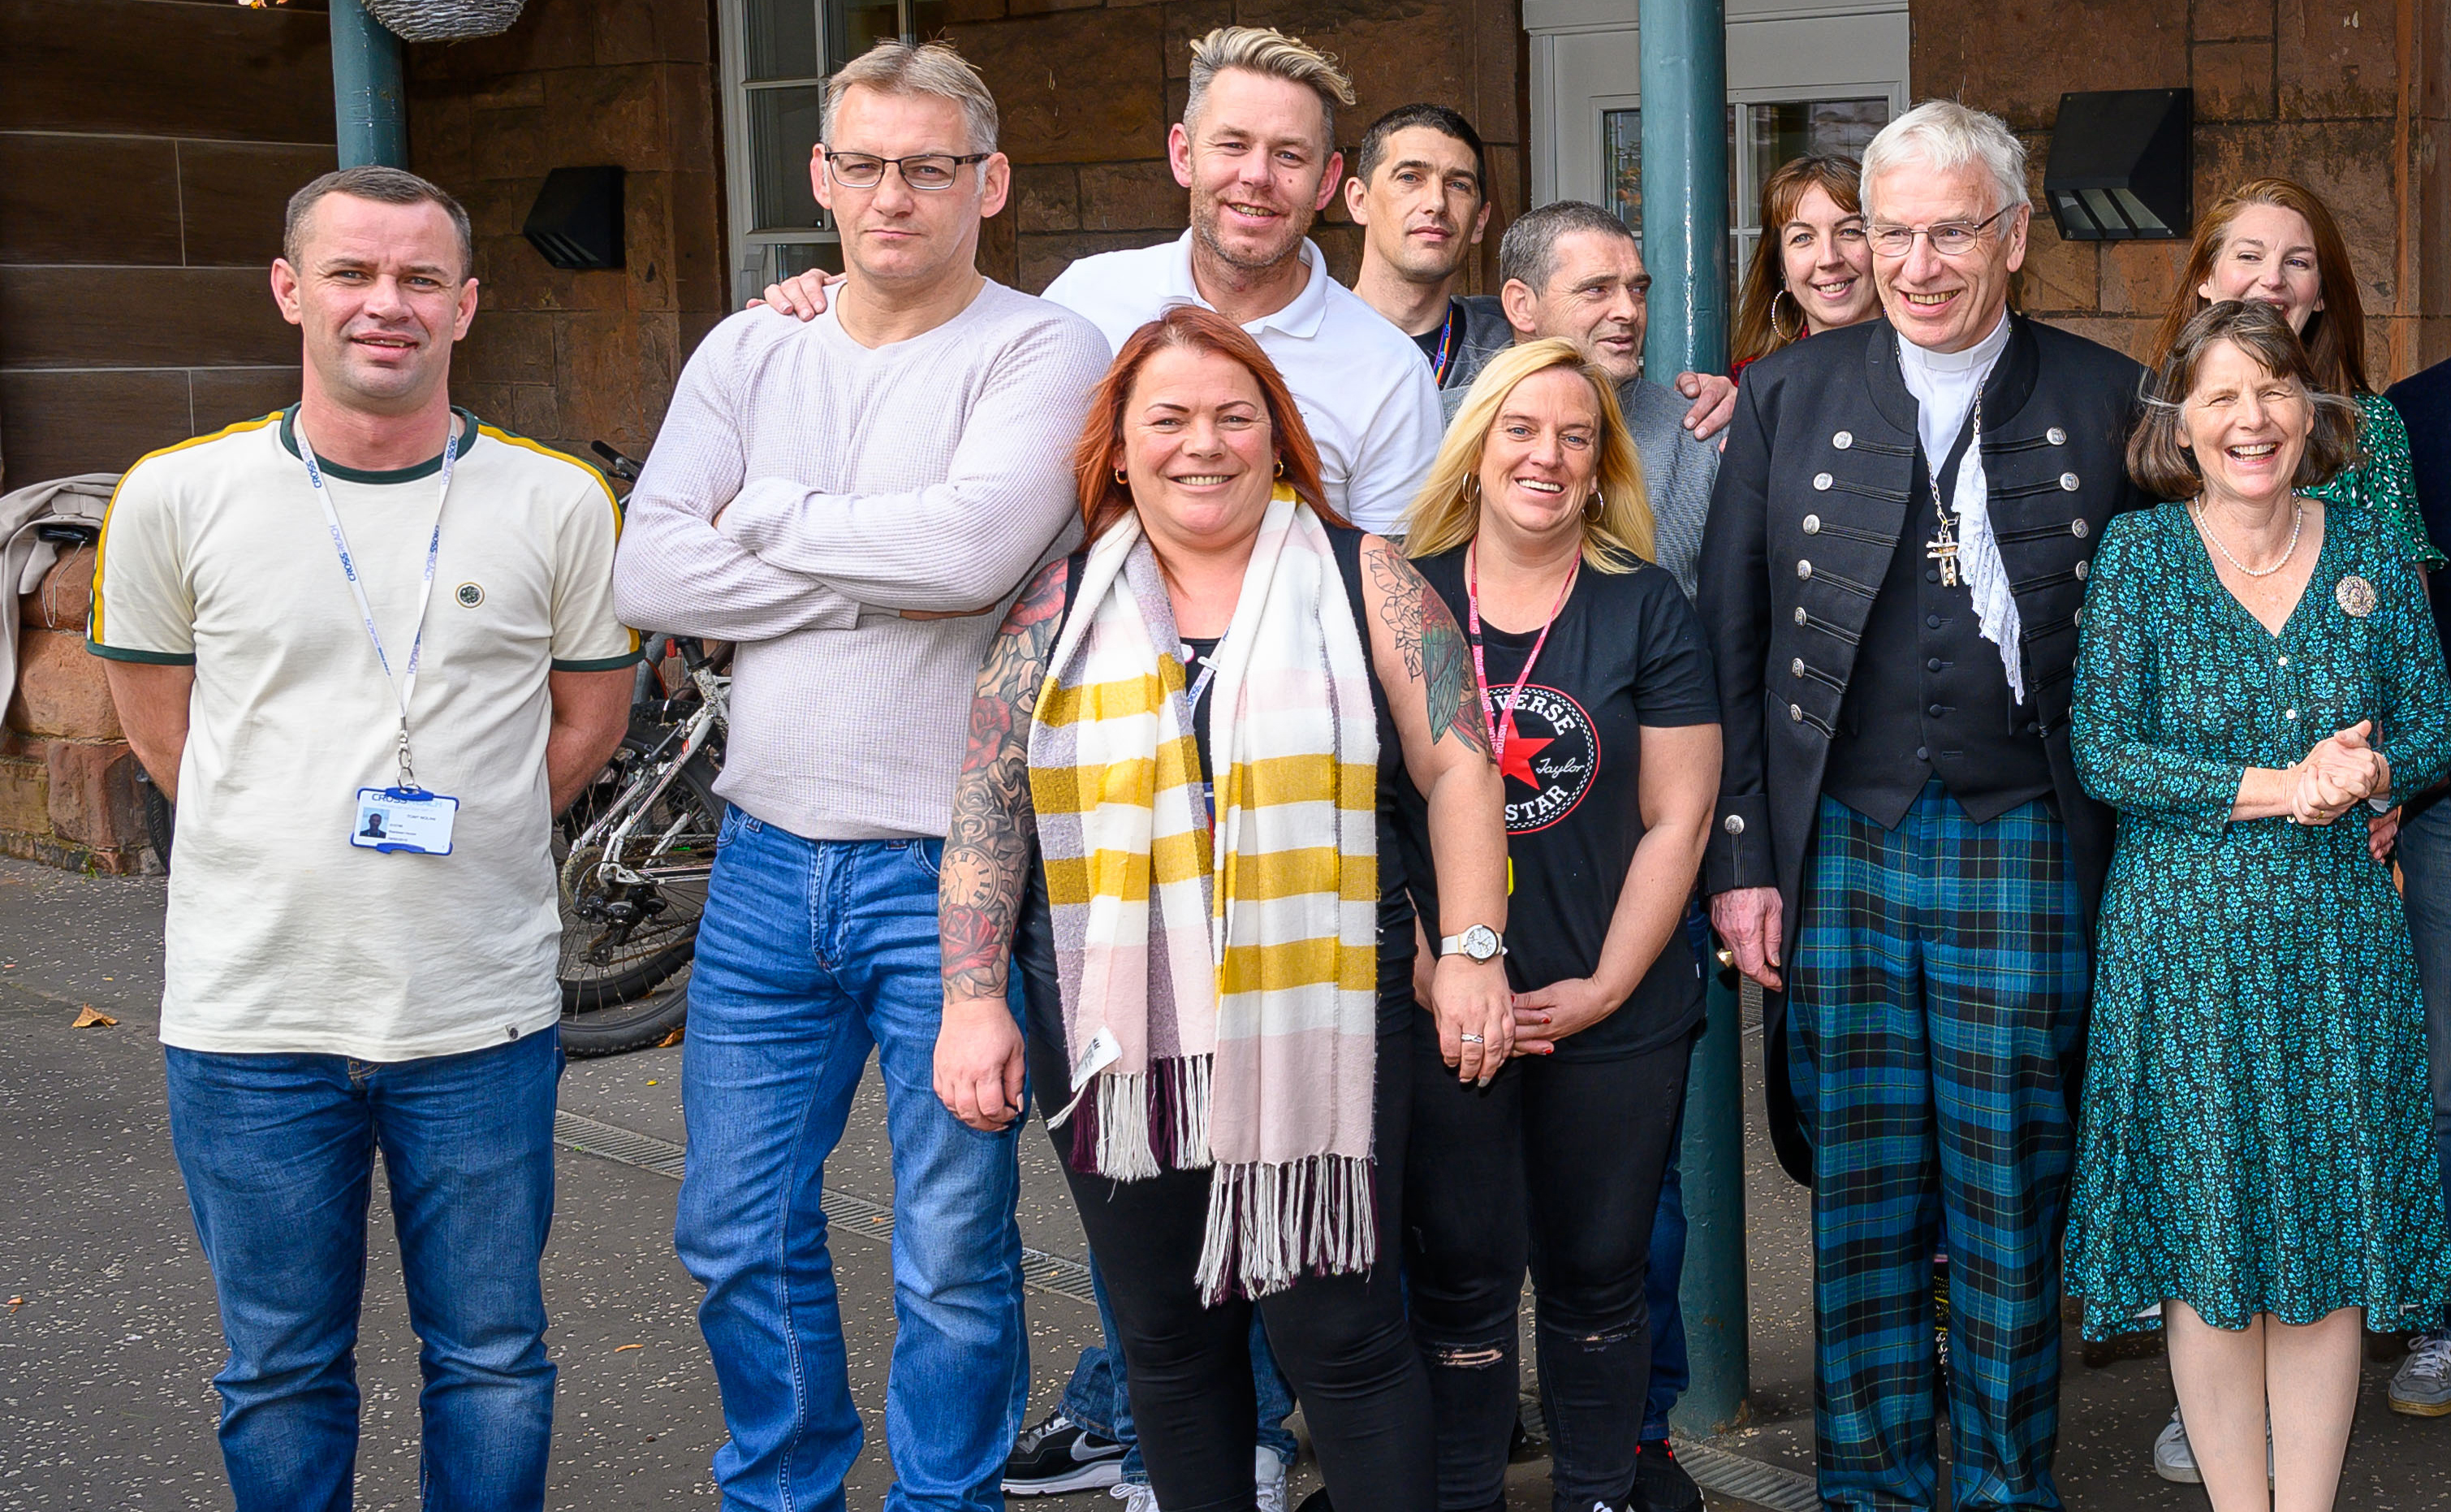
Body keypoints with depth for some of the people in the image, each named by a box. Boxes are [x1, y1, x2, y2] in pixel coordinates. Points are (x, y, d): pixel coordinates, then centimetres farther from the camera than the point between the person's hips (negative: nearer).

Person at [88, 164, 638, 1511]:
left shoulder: (559, 502, -1)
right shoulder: (176, 498, -1)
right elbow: (159, 721, 10)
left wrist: (443, 834, 4)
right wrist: (304, 854, 6)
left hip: (482, 1013, 0)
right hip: (249, 1014, 0)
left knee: (492, 1363, 12)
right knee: (280, 1373, 14)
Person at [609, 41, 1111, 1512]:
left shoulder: (1045, 350, -5)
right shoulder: (746, 354, 9)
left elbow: (975, 544, -23)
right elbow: (651, 573, -3)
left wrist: (770, 515, -8)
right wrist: (884, 576, -12)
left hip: (952, 867, -5)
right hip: (769, 855, 5)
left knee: (954, 1256, 6)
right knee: (739, 1234, 14)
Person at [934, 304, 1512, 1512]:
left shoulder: (1360, 580, 4)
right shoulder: (1060, 609, 8)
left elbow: (1456, 767, 1)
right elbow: (987, 813, 6)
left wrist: (1472, 950, -6)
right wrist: (973, 1000, -2)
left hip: (1316, 1032, -2)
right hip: (1115, 1038, 3)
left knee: (1339, 1332, -1)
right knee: (1168, 1337, 12)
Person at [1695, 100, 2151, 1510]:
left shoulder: (2109, 401, 4)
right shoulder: (1788, 393, 5)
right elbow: (1729, 640, 5)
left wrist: (2135, 853, -1)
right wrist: (1739, 857, -1)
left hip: (2022, 853, 0)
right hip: (1836, 851, 1)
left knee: (2010, 1199, 6)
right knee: (1860, 1191, 8)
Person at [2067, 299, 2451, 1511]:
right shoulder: (2138, 552, -4)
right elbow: (2100, 751, -9)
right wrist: (2275, 787, -17)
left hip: (2340, 937, 3)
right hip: (2185, 937, -2)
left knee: (2331, 1231, 7)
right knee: (2206, 1240, 4)